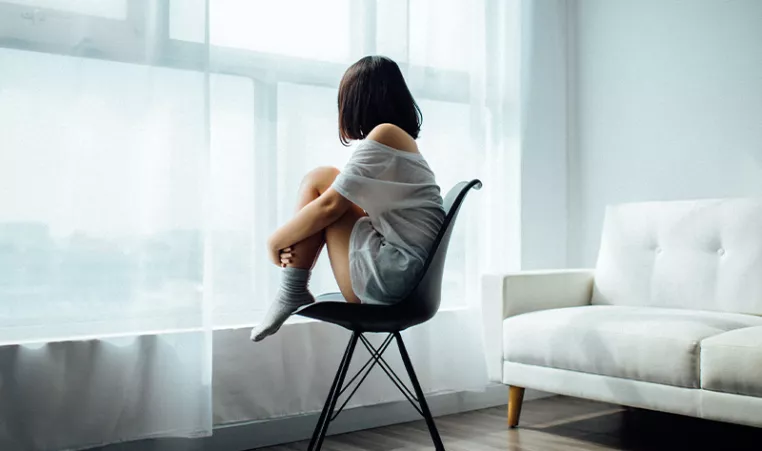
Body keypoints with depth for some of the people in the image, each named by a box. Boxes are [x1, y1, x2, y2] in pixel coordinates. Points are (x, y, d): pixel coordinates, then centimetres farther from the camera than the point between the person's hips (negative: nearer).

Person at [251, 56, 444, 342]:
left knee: (319, 181, -2)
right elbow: (346, 208, 17)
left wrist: (277, 240, 3)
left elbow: (330, 206, -11)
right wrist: (294, 240, 6)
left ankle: (291, 294, 1)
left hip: (389, 276, -10)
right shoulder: (403, 140, 19)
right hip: (409, 279, 10)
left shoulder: (384, 134, -9)